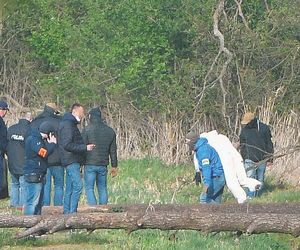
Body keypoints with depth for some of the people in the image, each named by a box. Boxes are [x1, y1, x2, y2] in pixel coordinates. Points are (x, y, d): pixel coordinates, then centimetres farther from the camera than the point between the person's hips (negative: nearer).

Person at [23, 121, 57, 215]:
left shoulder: (39, 139, 18)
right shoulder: (33, 139, -14)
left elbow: (44, 152, 16)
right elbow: (44, 153, -23)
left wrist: (50, 143, 3)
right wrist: (52, 144, -9)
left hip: (39, 175, 11)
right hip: (33, 175, -11)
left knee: (39, 201, 14)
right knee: (33, 201, -13)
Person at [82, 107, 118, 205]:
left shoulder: (87, 130, -6)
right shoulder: (110, 131, 10)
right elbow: (113, 151, 13)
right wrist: (114, 166, 18)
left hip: (90, 165, -4)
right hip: (103, 166, 4)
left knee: (89, 188, -1)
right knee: (102, 189, 12)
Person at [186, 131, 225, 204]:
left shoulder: (202, 149, -17)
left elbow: (206, 167, -29)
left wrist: (207, 183, -37)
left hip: (216, 178, -10)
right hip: (219, 178, 10)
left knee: (204, 199, -11)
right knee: (216, 201, 10)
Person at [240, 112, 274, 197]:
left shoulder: (264, 128, 1)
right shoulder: (244, 130, 5)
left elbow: (269, 144, 6)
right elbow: (242, 146, 14)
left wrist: (270, 159, 3)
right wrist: (242, 160, 11)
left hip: (262, 159, 0)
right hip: (250, 160, 0)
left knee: (260, 180, 5)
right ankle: (250, 197, -10)